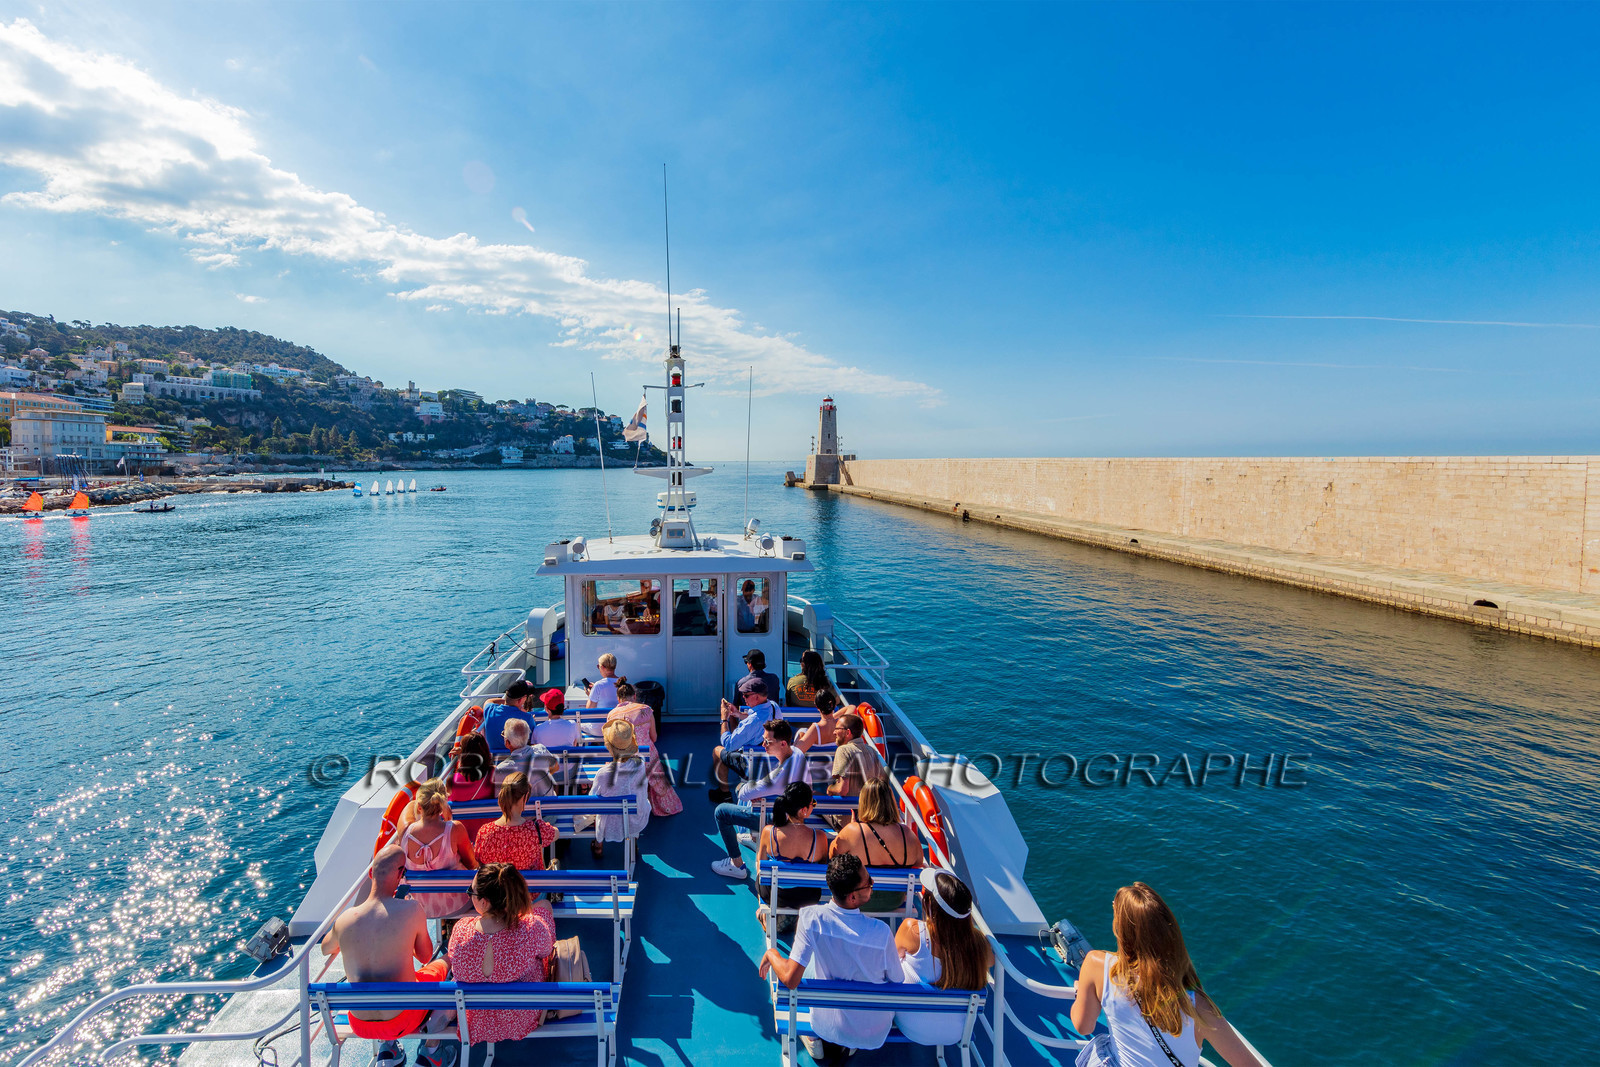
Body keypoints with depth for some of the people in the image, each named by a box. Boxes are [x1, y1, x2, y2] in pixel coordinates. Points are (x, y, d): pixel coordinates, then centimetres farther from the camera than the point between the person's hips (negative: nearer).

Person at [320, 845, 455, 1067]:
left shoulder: (345, 918, -12)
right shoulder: (412, 909, -21)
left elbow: (326, 949, 14)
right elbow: (425, 957, -3)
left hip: (359, 1026, 4)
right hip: (401, 1022, -3)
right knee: (442, 965, 25)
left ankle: (386, 1049, 32)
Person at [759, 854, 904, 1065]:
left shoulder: (811, 917, -27)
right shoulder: (881, 933, -29)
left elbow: (790, 979, -24)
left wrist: (771, 953, -4)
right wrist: (899, 957, 9)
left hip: (828, 1024, 1)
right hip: (876, 1033, -1)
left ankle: (817, 1041, 28)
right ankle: (846, 1047, 25)